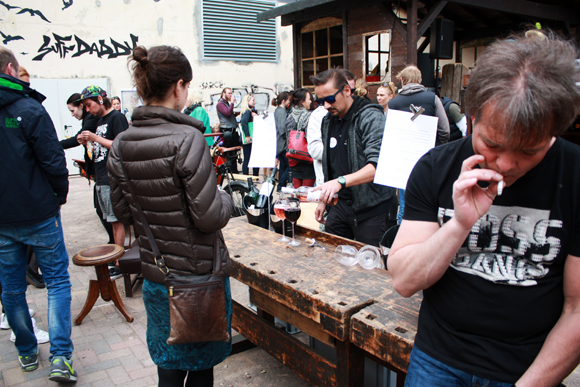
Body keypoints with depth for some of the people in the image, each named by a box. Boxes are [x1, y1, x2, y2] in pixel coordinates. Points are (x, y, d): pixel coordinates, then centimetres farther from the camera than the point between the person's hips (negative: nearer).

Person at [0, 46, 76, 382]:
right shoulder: (29, 109, -12)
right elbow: (53, 160, -15)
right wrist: (61, 194, 2)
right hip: (38, 213, -5)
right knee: (58, 281, 6)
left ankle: (27, 353, 29)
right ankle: (60, 358, 1)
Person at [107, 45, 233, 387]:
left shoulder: (122, 145, -2)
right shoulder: (187, 140, -21)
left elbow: (123, 211, 7)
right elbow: (210, 217, -22)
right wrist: (225, 198, -2)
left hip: (155, 274, 6)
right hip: (198, 274, -5)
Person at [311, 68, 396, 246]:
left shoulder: (371, 117, -13)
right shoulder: (328, 121, 11)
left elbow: (377, 166, -26)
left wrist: (340, 181, -38)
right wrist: (323, 200, 18)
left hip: (371, 207, -6)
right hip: (339, 204, 6)